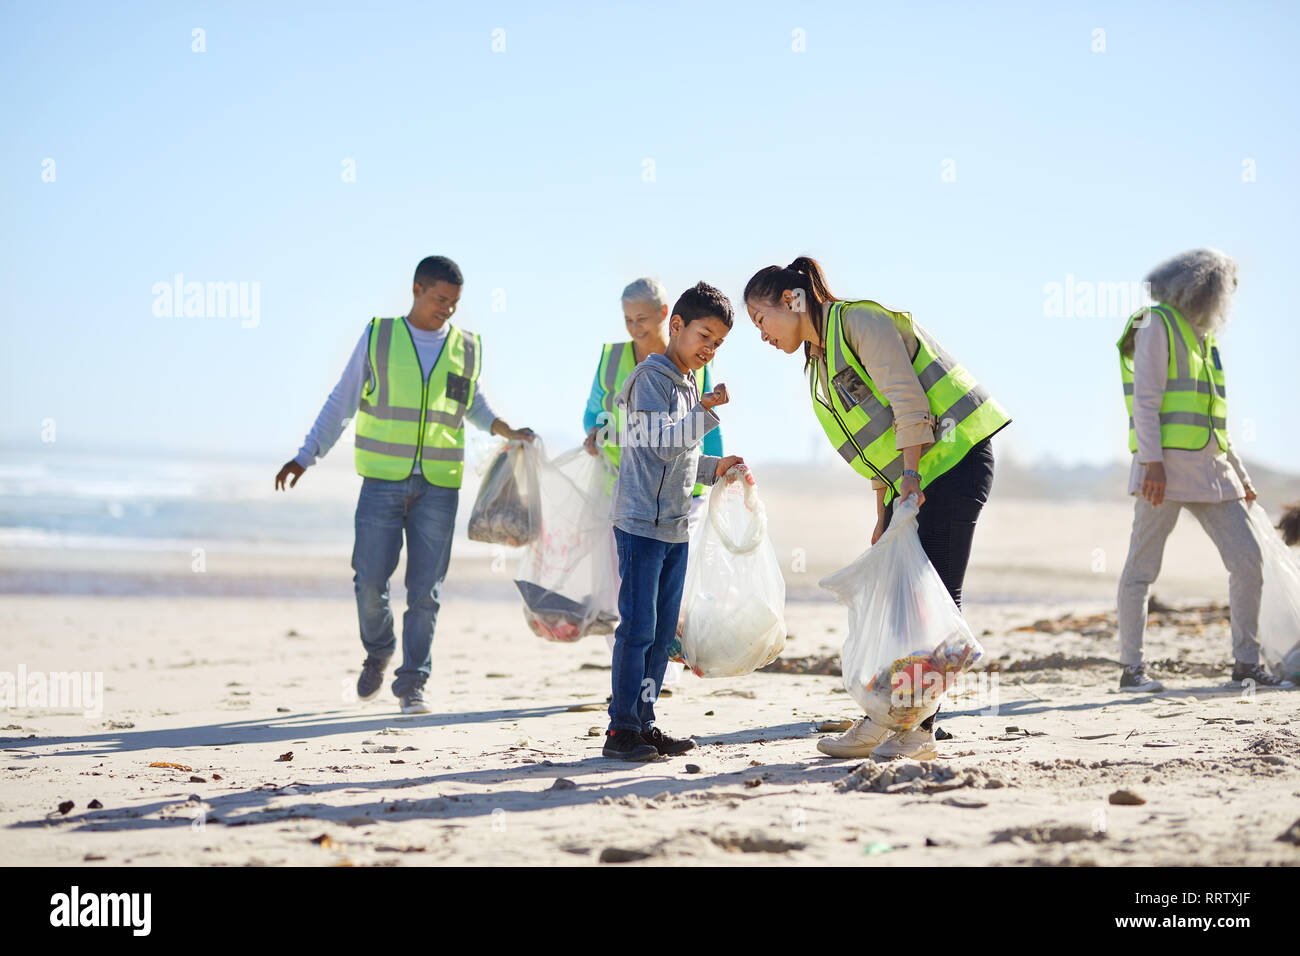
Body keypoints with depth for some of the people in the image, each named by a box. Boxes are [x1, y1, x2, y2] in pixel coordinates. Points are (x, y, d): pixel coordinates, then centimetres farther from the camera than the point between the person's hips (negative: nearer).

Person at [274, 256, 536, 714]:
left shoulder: (467, 348, 8)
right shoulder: (378, 337, 2)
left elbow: (474, 403, 25)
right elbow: (341, 401, 7)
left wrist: (509, 431, 8)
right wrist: (305, 457, 4)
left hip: (439, 485, 1)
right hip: (383, 480, -1)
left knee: (425, 589, -1)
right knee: (370, 579, -3)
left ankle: (412, 684, 7)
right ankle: (378, 651, 25)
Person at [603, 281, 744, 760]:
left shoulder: (688, 385, 19)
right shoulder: (650, 378, -8)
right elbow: (664, 443, -19)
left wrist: (714, 469, 12)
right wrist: (706, 410, -21)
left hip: (675, 527, 9)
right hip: (642, 522, -9)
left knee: (662, 630, 10)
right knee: (637, 627, -9)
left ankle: (644, 724, 15)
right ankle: (621, 728, -4)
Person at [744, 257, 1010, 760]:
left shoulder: (860, 321, -9)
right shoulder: (822, 359, 18)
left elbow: (906, 398, -19)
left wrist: (912, 473, -24)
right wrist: (883, 515, 16)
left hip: (952, 460, -10)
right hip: (912, 483, 10)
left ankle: (917, 728, -9)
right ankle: (880, 722, 10)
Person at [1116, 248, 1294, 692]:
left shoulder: (1202, 336, 23)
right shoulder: (1157, 324, -2)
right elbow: (1146, 400, -12)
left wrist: (1239, 475, 22)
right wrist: (1152, 462, -21)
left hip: (1210, 468, 8)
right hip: (1167, 465, -8)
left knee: (1248, 559, 2)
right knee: (1143, 567, -4)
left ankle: (1246, 662, 10)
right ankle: (1132, 668, 1)